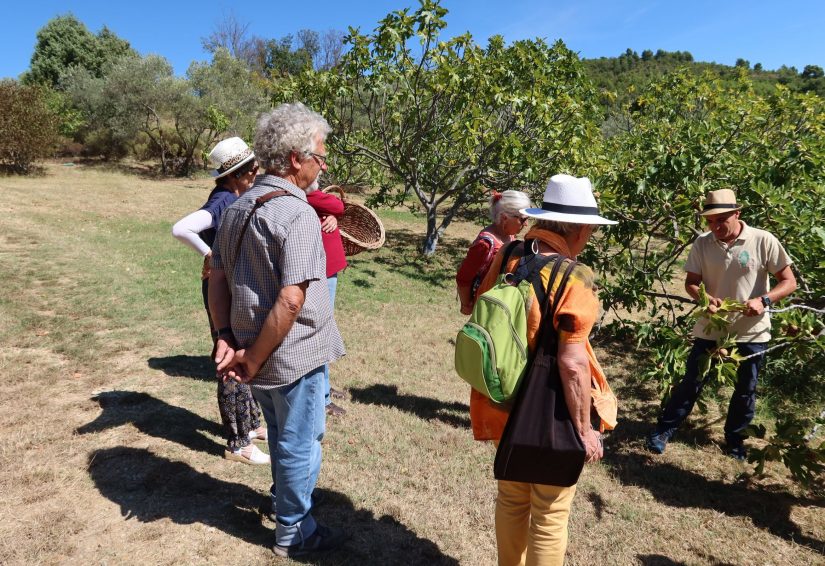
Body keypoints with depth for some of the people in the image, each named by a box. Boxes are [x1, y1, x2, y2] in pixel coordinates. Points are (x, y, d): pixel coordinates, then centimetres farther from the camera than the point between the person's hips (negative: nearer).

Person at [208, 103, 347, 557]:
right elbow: (291, 301, -28)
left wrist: (228, 339, 1)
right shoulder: (298, 213, -22)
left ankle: (285, 499, 51)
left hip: (258, 352, 8)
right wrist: (253, 359, -18)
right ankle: (294, 533, 32)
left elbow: (217, 279, 7)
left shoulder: (237, 208, 5)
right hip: (293, 354, -8)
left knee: (280, 435, 28)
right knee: (300, 443, 12)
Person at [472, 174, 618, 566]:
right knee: (549, 516, 15)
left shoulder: (504, 258, -3)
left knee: (511, 500, 25)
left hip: (505, 407, 6)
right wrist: (584, 430, -14)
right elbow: (572, 364, -25)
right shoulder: (573, 279, -22)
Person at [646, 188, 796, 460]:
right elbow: (691, 282, -1)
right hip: (710, 330, 0)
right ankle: (664, 429, 23)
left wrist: (763, 300, -26)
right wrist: (704, 298, -23)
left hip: (751, 333, 0)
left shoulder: (764, 241, -13)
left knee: (746, 390, 16)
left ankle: (734, 438, 38)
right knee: (691, 383, 8)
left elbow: (789, 282, -8)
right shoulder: (702, 243, -7)